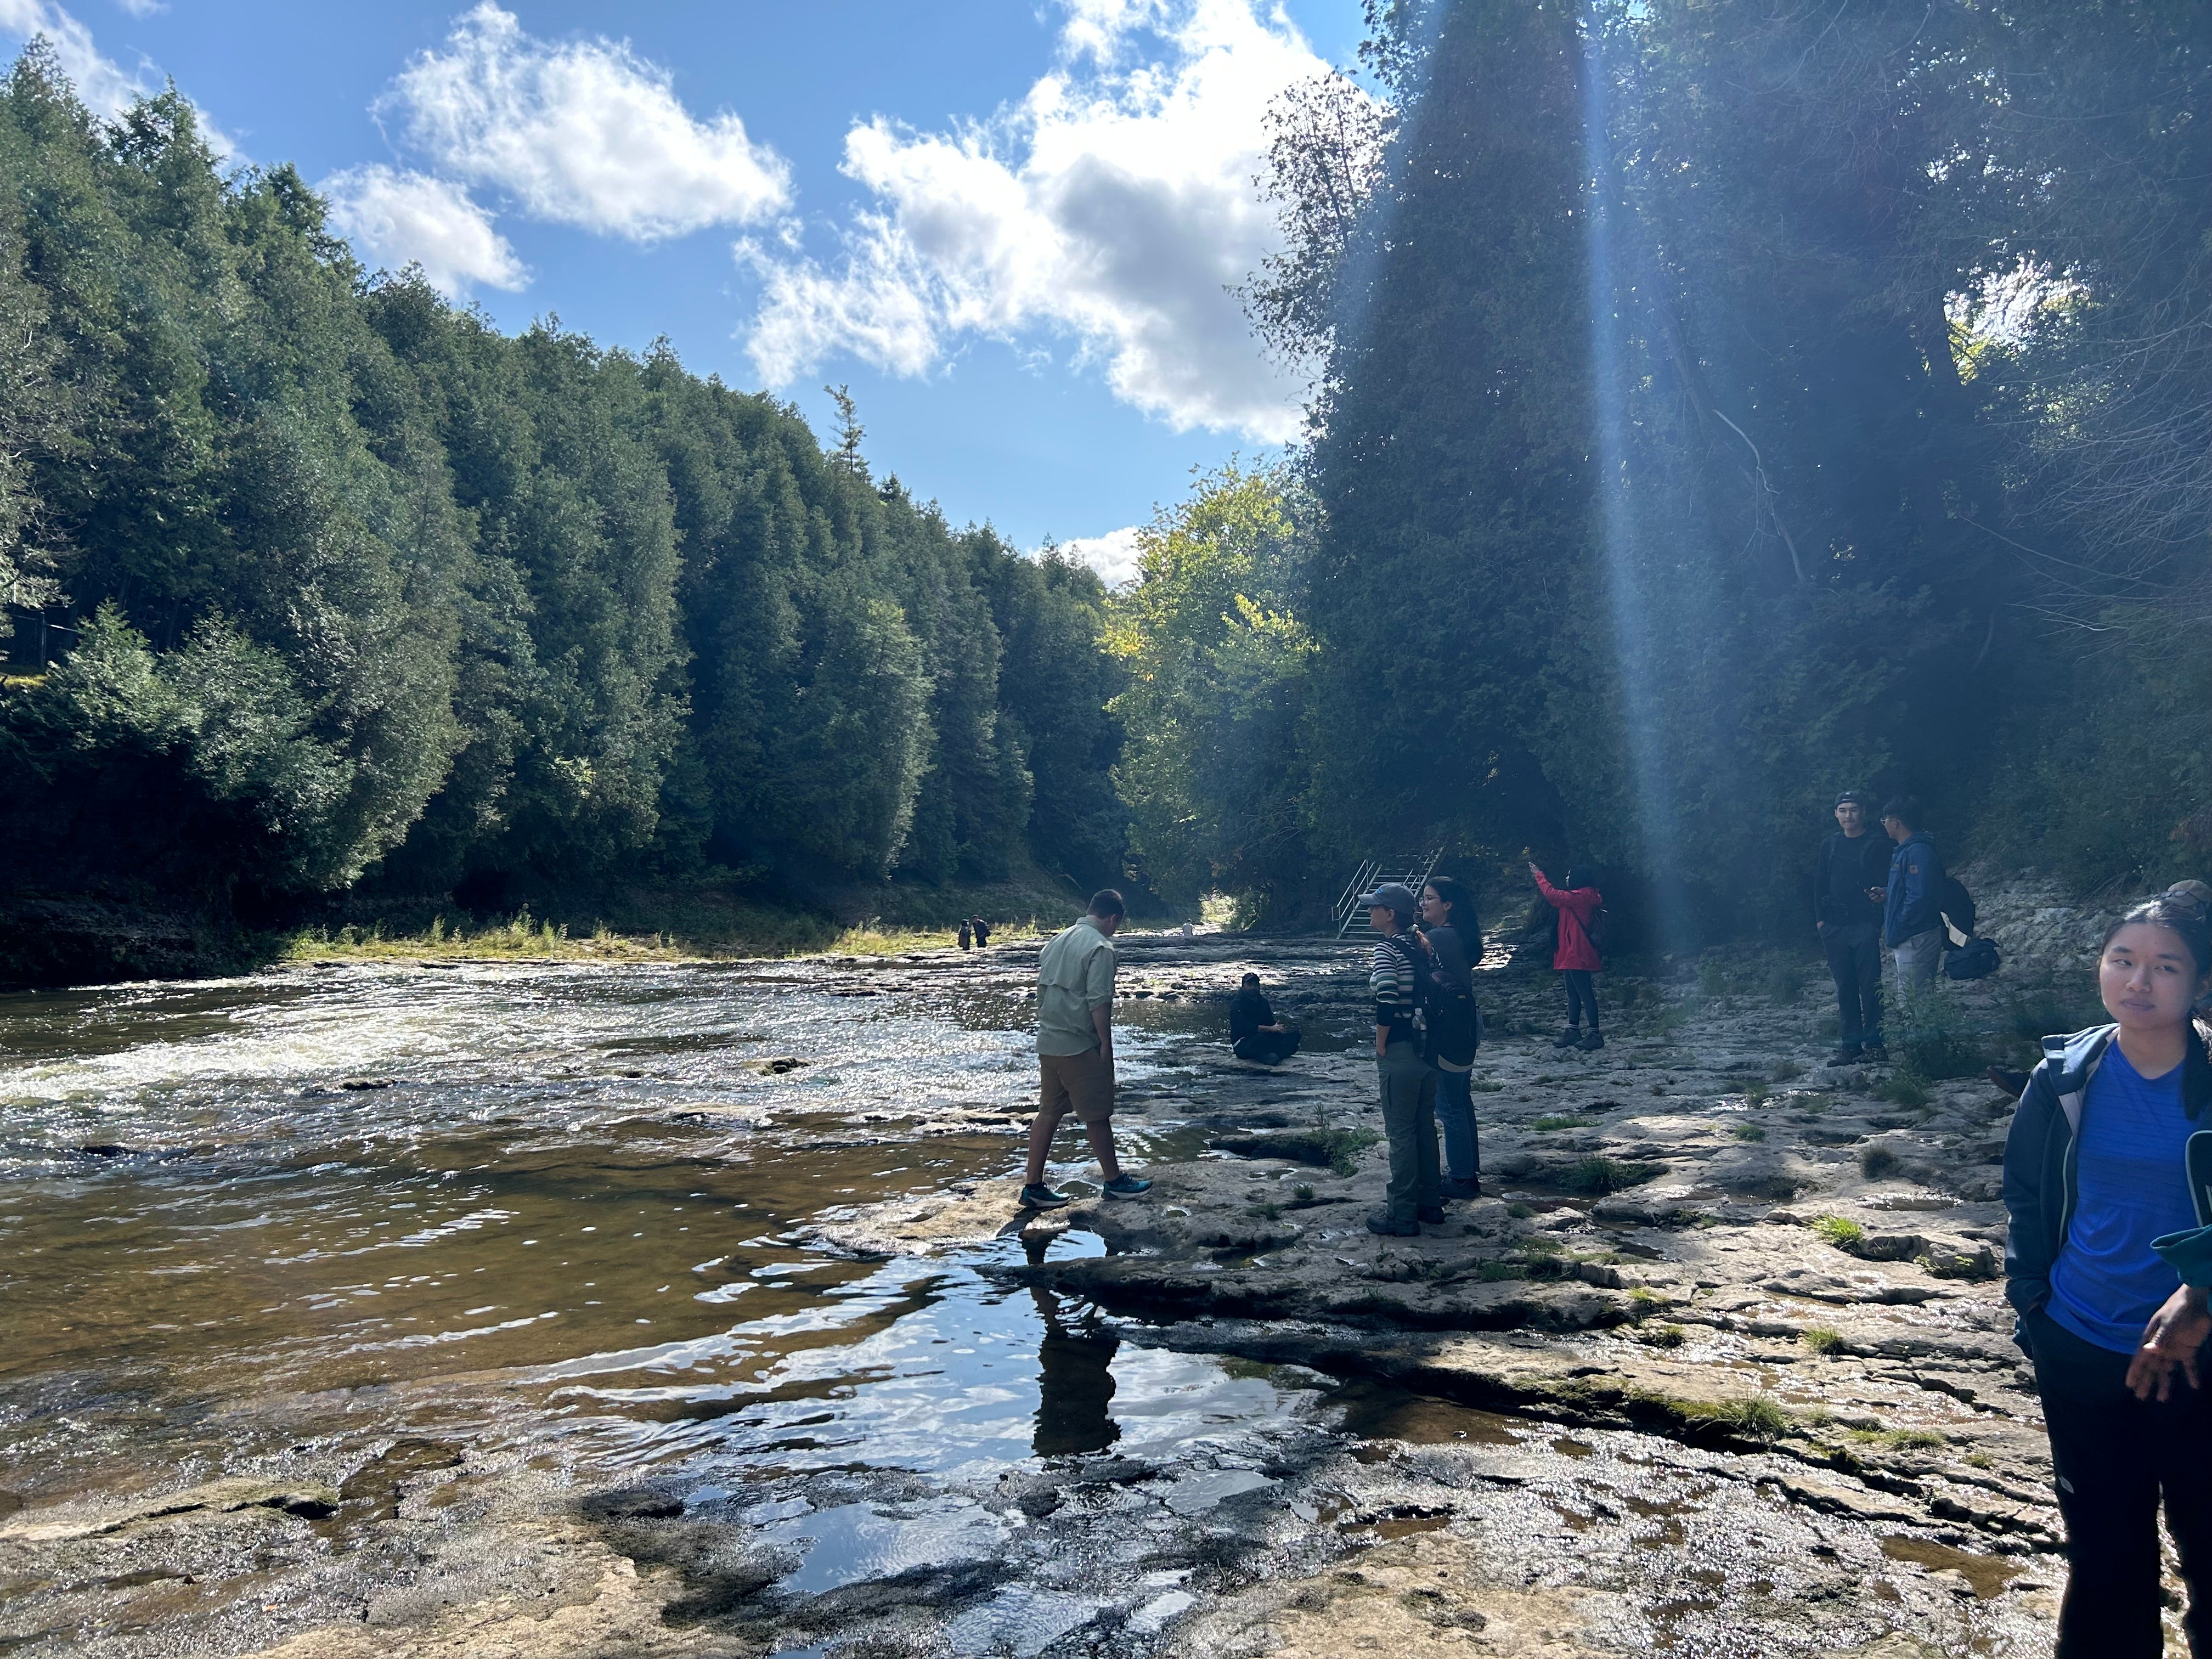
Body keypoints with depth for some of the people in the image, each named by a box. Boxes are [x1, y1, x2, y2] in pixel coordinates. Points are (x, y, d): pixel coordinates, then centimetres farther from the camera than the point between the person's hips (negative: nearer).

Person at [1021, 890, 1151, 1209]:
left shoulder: (1058, 940, 12)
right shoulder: (1100, 947, -13)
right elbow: (1099, 1001, -19)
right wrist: (1106, 1043, -12)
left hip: (1048, 1042, 8)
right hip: (1080, 1046, -8)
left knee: (1048, 1112, 12)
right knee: (1097, 1116, 5)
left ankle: (1033, 1186, 14)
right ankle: (1115, 1181, 18)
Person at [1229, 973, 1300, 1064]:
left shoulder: (1263, 1002, 16)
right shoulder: (1237, 1004, -10)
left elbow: (1270, 1022, 13)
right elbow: (1244, 1027, -24)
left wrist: (1278, 1027, -13)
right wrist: (1271, 1029, -28)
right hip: (1242, 1046, -8)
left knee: (1294, 1035, -9)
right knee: (1261, 1038, -42)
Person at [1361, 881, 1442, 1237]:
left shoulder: (1386, 949, -15)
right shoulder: (1420, 946, 8)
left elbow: (1387, 1001, -24)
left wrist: (1381, 1046, -13)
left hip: (1400, 1052, -8)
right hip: (1429, 1048, 8)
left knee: (1400, 1132, 0)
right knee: (1425, 1126, 17)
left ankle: (1402, 1216, 7)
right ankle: (1430, 1202, 27)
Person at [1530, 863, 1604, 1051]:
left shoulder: (1580, 897, -17)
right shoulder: (1580, 898, 16)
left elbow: (1553, 895, -18)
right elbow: (1555, 901, 20)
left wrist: (1539, 875, -7)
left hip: (1577, 955, -11)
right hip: (1571, 954, 11)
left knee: (1585, 993, -7)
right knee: (1573, 994, 15)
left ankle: (1596, 1035, -4)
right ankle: (1573, 1032, 21)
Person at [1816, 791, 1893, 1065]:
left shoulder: (1877, 844, 3)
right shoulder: (1829, 846, 14)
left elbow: (1887, 881, -1)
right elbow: (1819, 884, 16)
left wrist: (1882, 894, -23)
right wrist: (1820, 918, 7)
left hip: (1865, 924, -4)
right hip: (1834, 927, 4)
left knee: (1870, 985, -5)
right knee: (1844, 986, 6)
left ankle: (1874, 1043, 0)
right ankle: (1850, 1044, 10)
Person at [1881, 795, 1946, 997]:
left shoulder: (1918, 852, -18)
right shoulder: (1905, 850, 14)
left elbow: (1919, 898, -24)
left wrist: (1895, 933, -16)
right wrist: (1886, 894, 6)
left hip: (1916, 940, -11)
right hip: (1908, 940, 11)